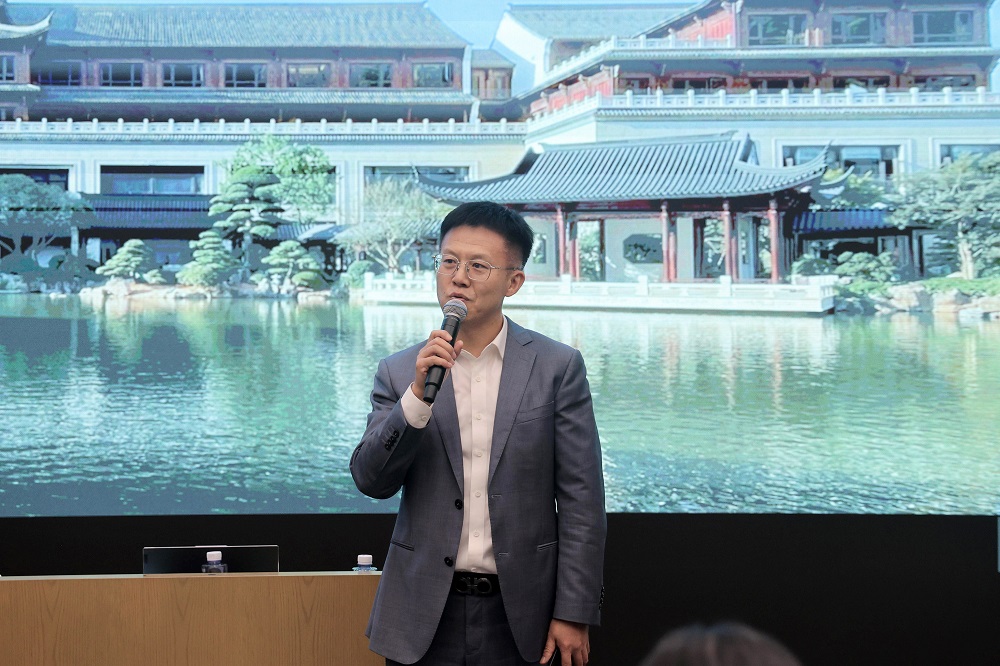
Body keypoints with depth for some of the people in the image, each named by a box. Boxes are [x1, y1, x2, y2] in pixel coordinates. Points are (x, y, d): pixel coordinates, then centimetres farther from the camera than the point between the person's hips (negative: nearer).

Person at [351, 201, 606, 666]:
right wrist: (419, 395, -18)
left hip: (517, 614, -1)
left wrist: (574, 613, -6)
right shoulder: (400, 373, 3)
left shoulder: (557, 367, -2)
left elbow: (581, 499, -3)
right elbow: (371, 480, -5)